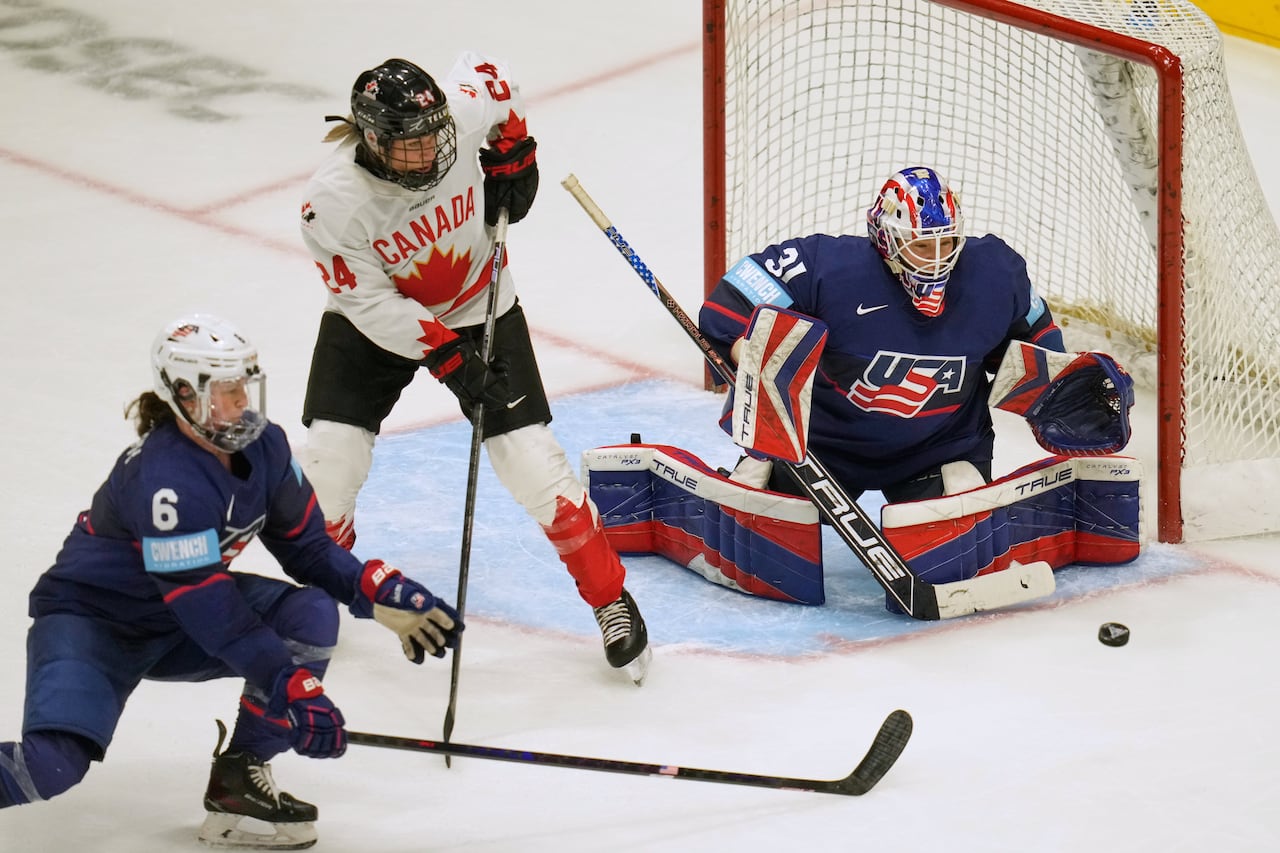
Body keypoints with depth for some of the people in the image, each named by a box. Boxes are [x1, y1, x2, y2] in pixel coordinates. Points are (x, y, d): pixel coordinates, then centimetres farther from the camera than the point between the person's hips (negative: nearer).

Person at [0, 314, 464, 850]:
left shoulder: (263, 446, -7)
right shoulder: (165, 478, -31)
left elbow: (307, 546, 5)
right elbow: (211, 611, -32)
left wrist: (385, 596, -9)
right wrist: (293, 690, -35)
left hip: (178, 621, 8)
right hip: (90, 619, -8)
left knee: (312, 614, -15)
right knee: (53, 764, -31)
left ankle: (237, 779, -7)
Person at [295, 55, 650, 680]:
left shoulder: (465, 111, -26)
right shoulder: (334, 203, -32)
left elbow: (489, 76, -1)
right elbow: (371, 302, -24)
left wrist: (513, 155, -5)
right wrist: (447, 358, -27)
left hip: (479, 308, 1)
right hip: (374, 322, -1)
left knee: (531, 460, -6)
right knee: (331, 459, -11)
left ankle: (611, 599, 8)